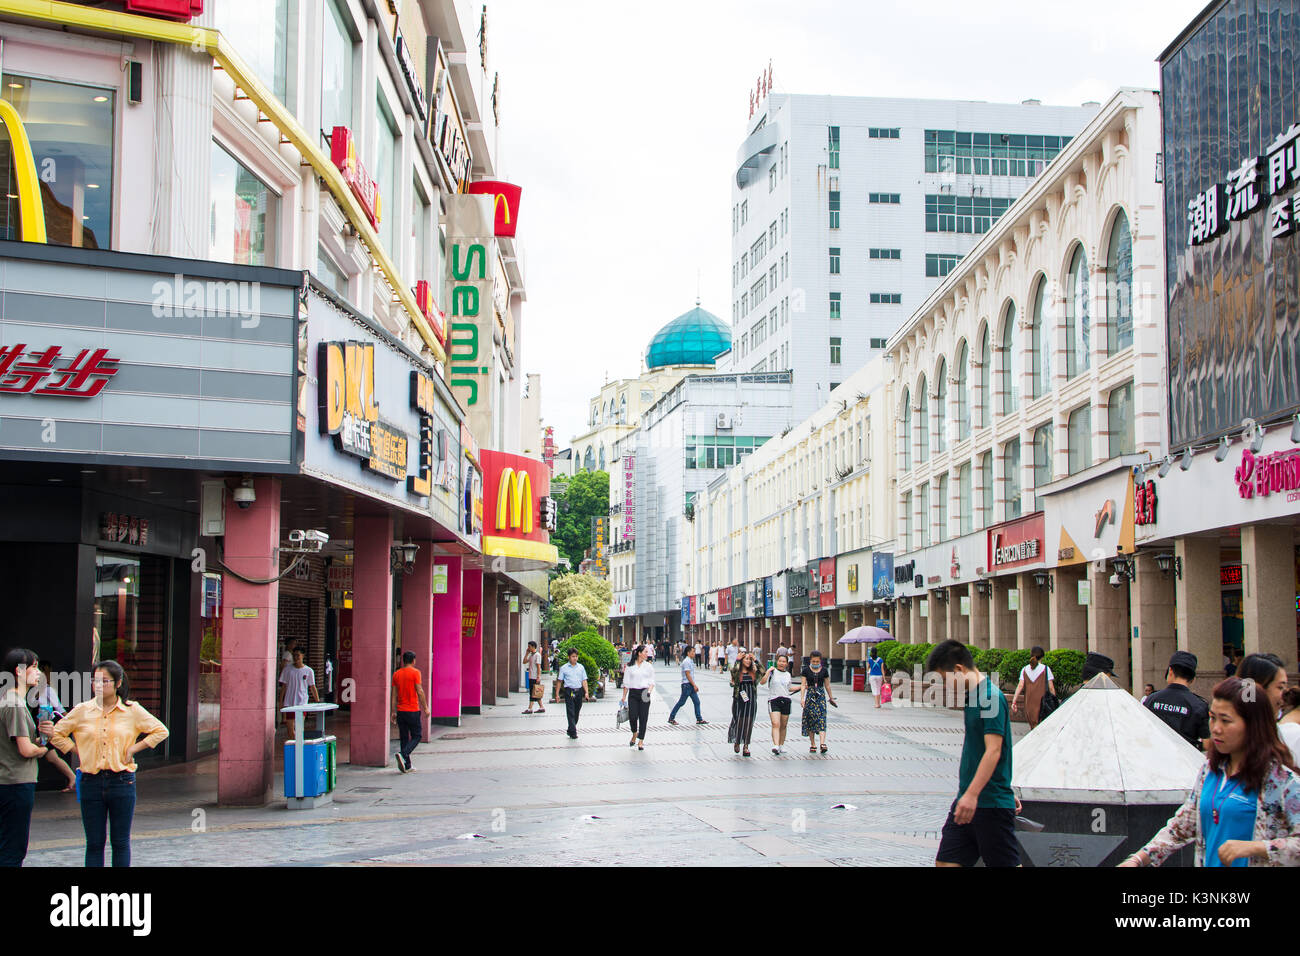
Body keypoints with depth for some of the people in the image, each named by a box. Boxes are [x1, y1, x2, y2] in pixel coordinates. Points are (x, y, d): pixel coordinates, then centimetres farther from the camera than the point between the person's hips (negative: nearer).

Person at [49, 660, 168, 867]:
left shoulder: (132, 710, 1)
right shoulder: (82, 711, 4)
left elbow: (160, 731, 6)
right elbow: (56, 734, 13)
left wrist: (133, 749, -2)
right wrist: (78, 751, 3)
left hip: (122, 781, -1)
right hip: (91, 782, 1)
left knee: (121, 842, 5)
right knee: (94, 843, 4)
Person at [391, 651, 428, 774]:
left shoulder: (396, 674, 7)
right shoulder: (415, 672, -8)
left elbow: (394, 694, 7)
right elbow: (420, 692, -12)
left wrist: (394, 712, 10)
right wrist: (425, 708, -5)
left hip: (401, 711, 5)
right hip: (413, 710, -5)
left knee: (404, 738, 9)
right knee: (416, 737, 4)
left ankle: (407, 766, 9)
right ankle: (402, 754, -19)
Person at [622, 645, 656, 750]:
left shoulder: (649, 666, 7)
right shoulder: (630, 666, 4)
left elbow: (652, 681, 7)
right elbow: (626, 682, 8)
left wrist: (649, 690, -12)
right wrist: (624, 697, 5)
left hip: (644, 694, 1)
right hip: (633, 693, -1)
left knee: (643, 718, -2)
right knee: (632, 716, -10)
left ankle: (640, 741, 7)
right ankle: (634, 734, 19)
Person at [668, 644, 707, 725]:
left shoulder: (690, 661, 13)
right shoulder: (686, 662, -16)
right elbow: (688, 675, -19)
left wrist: (695, 685, 16)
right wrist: (694, 685, -18)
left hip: (691, 685, 9)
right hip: (687, 685, -9)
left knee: (697, 702, 7)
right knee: (681, 702, -2)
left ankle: (699, 719, 12)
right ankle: (671, 718, 7)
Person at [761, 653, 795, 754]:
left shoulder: (788, 674, 14)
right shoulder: (772, 672, -1)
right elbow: (762, 682, -13)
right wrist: (768, 671, -20)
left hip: (786, 700, 5)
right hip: (773, 700, -5)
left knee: (783, 726, 8)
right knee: (776, 724, -17)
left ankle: (781, 746, 18)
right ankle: (775, 746, -26)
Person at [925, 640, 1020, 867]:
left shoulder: (991, 697, -15)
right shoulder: (972, 696, 14)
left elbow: (993, 751, -23)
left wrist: (972, 794, -30)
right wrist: (1007, 790, 28)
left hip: (992, 805, -9)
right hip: (967, 801, 9)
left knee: (1006, 863, -2)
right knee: (946, 861, 4)